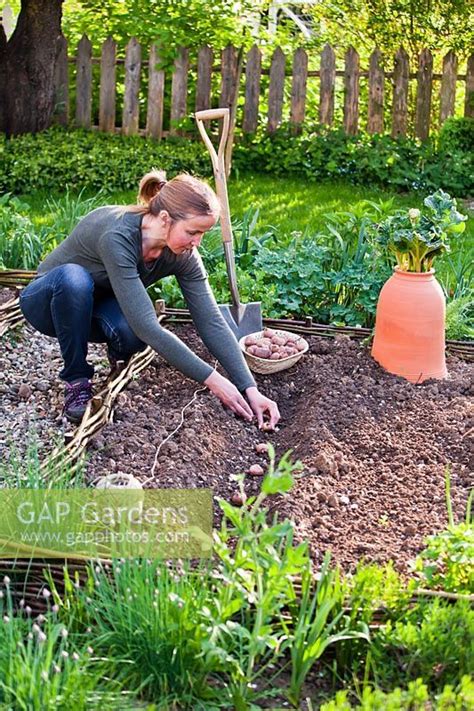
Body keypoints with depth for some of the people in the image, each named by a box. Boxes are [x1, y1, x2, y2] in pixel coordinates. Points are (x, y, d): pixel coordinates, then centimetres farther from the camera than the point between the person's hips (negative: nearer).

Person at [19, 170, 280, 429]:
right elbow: (146, 325, -41)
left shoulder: (183, 255, -19)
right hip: (49, 300, -3)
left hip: (99, 306, 4)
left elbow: (212, 322, -19)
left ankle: (118, 353, 5)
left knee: (131, 332, -33)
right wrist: (210, 378, -38)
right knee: (74, 277, -40)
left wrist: (251, 389, -27)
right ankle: (76, 380, -19)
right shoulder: (117, 235, -38)